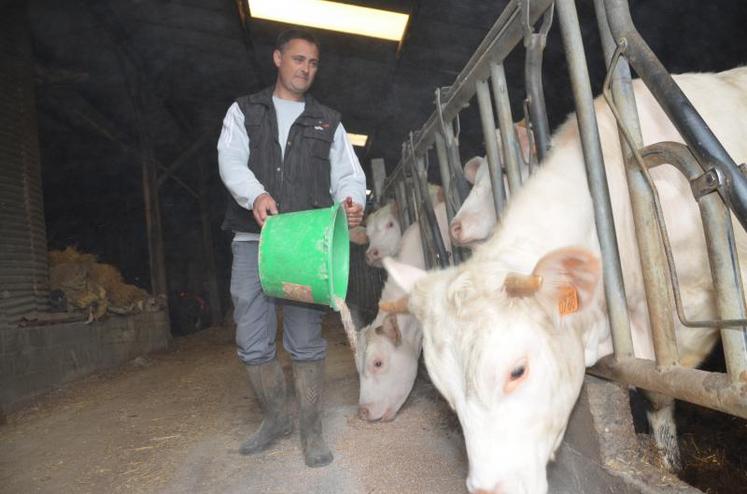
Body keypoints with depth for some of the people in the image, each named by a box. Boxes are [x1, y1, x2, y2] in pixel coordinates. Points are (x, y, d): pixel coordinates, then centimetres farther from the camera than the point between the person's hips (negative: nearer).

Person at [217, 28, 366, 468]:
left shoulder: (328, 122, 18)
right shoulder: (244, 111, 15)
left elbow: (348, 174, 8)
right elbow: (231, 159, -1)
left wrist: (352, 201, -16)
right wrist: (255, 194, -23)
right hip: (253, 239, 1)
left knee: (306, 340, -2)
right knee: (252, 342, 3)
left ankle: (311, 429, 13)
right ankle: (276, 417, 24)